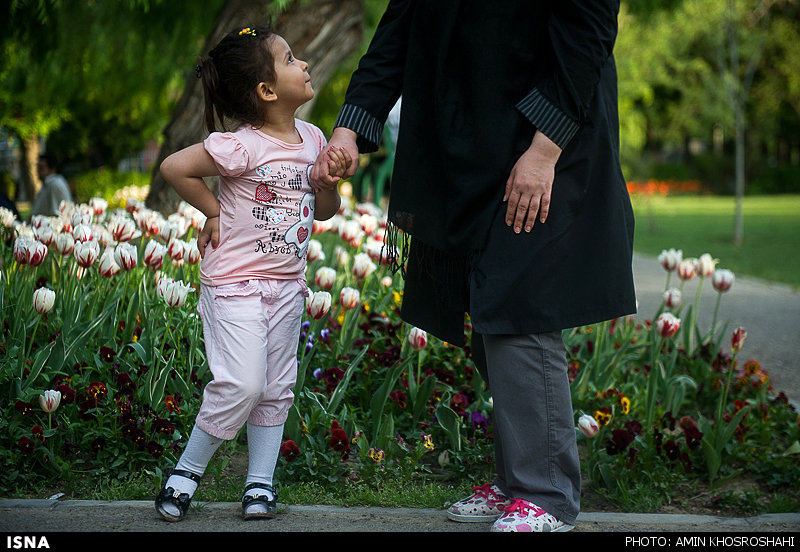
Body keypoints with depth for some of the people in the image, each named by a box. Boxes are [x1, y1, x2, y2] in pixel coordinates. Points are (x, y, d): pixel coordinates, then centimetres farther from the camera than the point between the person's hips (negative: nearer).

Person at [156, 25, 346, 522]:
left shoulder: (312, 139, 5)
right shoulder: (241, 146, -18)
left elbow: (325, 211, 14)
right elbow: (173, 167, -14)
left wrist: (330, 181, -6)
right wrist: (214, 211, -7)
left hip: (286, 287, 7)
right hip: (235, 284, -7)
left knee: (276, 389, 8)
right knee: (242, 385, -14)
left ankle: (261, 482, 18)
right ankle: (187, 471, 3)